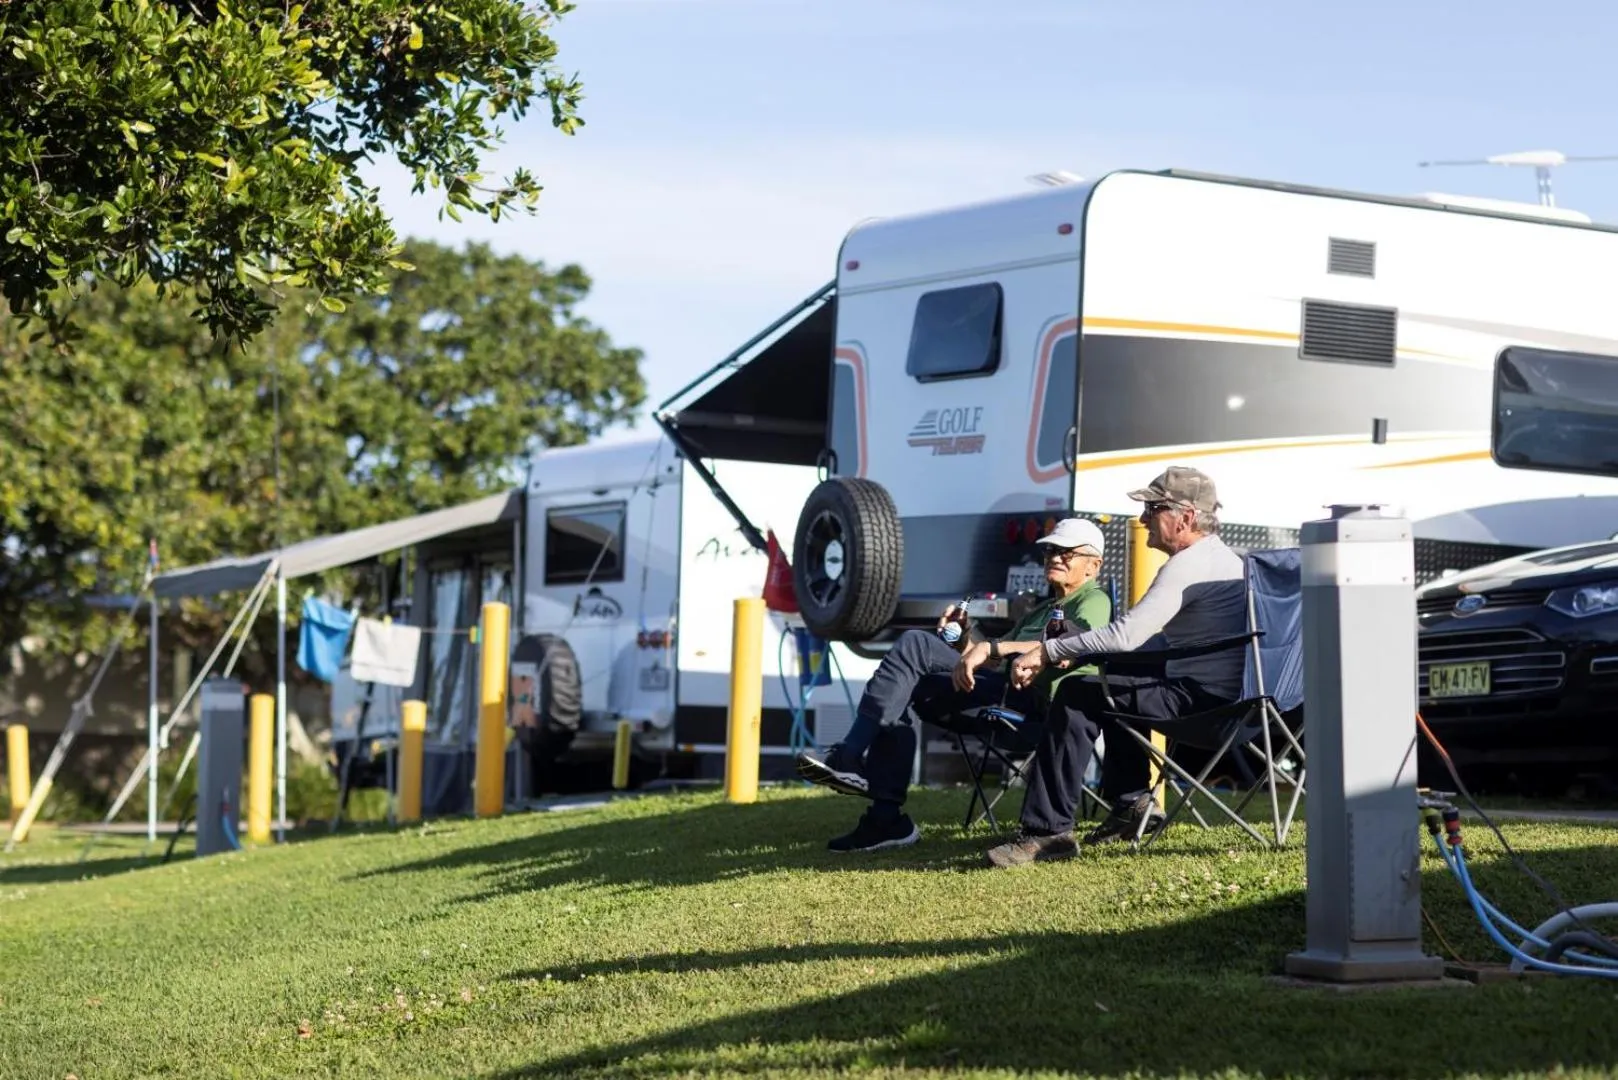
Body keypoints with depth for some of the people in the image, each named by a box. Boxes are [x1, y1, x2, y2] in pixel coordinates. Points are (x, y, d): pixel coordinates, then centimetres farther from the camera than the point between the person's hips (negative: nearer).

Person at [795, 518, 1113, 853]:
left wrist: (990, 648, -22)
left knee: (914, 644, -18)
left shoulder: (1093, 601, 6)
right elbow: (993, 664, 31)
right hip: (1001, 689, 9)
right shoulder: (1040, 611, 35)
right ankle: (887, 818, -6)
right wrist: (967, 640, 8)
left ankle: (849, 758, -22)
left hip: (1034, 696, -9)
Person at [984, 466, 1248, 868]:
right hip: (1220, 689, 11)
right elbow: (1158, 640, 25)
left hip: (1202, 696, -11)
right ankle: (1132, 801, 28)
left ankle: (1047, 831, -16)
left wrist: (1047, 652, -19)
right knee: (1116, 680, 31)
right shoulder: (1220, 558, 18)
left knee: (1077, 696, -13)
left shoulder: (1189, 565, -16)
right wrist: (1074, 644, 18)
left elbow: (1127, 635, -25)